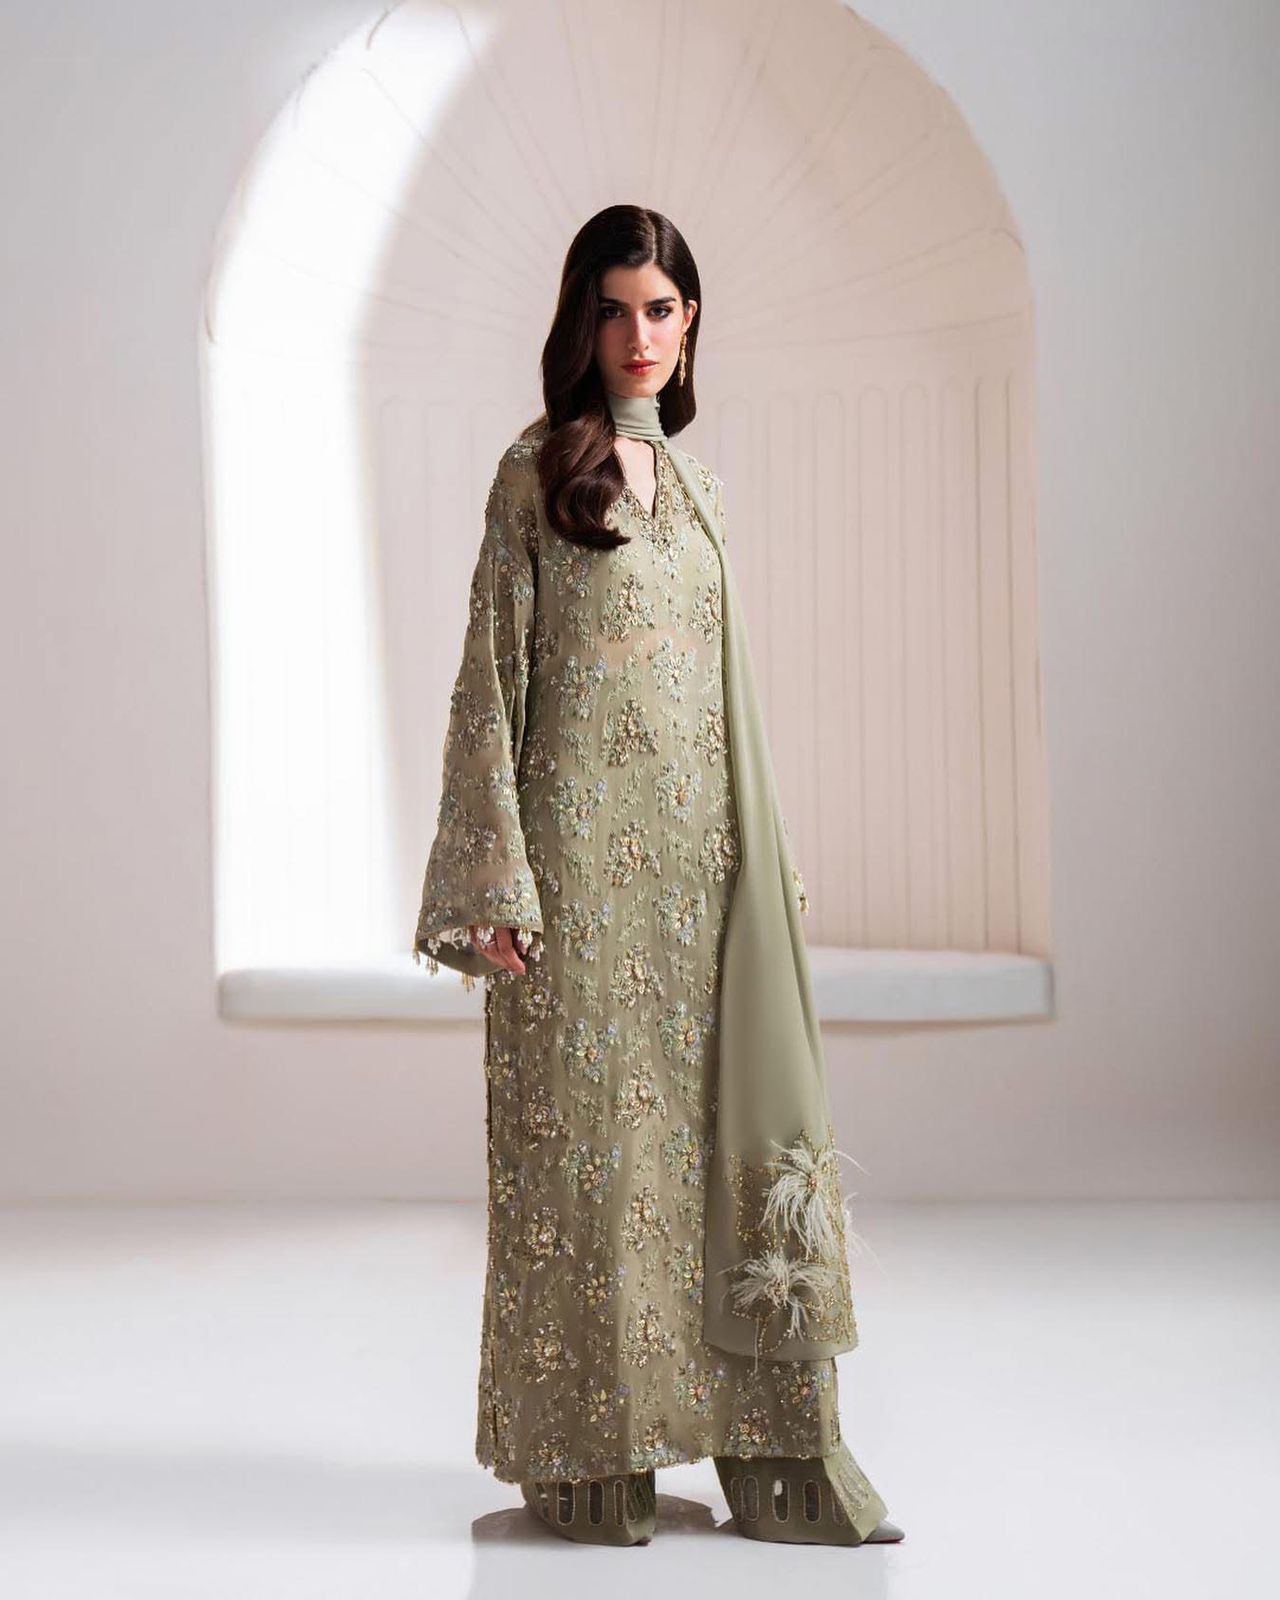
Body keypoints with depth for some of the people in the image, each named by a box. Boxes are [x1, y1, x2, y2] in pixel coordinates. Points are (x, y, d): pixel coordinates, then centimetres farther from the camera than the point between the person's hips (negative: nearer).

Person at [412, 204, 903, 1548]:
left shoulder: (698, 488, 17)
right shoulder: (537, 470, 0)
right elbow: (494, 673, -5)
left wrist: (766, 860, 14)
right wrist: (495, 878, -12)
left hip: (696, 849, 5)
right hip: (583, 840, -5)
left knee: (739, 1117, 3)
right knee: (585, 1124, -1)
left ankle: (773, 1453, 11)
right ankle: (590, 1456, 12)